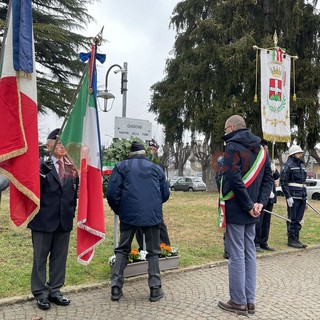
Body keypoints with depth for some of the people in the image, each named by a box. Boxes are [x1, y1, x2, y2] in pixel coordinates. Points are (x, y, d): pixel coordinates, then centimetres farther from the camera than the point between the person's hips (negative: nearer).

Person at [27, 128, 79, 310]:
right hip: (44, 218, -4)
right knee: (40, 257, 9)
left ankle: (55, 290, 29)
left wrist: (73, 211, -1)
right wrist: (42, 173, -33)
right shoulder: (41, 165, -9)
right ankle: (40, 293, 23)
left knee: (60, 257, 14)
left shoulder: (72, 166, 6)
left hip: (65, 219, 5)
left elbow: (75, 190, 11)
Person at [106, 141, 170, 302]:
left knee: (122, 249, 14)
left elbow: (112, 192, -3)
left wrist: (119, 210, 12)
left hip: (129, 214, 0)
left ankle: (116, 287, 10)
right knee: (153, 252, 12)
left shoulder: (121, 166, 7)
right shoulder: (156, 168, 12)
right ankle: (155, 289, 10)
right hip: (152, 215, 1)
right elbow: (165, 194, 13)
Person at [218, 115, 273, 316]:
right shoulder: (260, 149, 13)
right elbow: (268, 179, 8)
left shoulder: (233, 147, -12)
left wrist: (248, 205, -15)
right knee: (249, 254, 13)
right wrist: (260, 203, -1)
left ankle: (238, 302, 11)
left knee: (236, 256, 1)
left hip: (236, 210, -7)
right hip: (251, 211, 8)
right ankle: (250, 301, 21)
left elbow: (234, 179, -22)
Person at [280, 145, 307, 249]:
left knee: (298, 219, 11)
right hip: (293, 196, -8)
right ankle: (291, 240, 7)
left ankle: (296, 239, 20)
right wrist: (288, 197, -18)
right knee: (292, 219, -1)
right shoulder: (287, 165, -8)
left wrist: (305, 197, 17)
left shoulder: (302, 165, 17)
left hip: (302, 196, 8)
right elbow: (283, 182, -13)